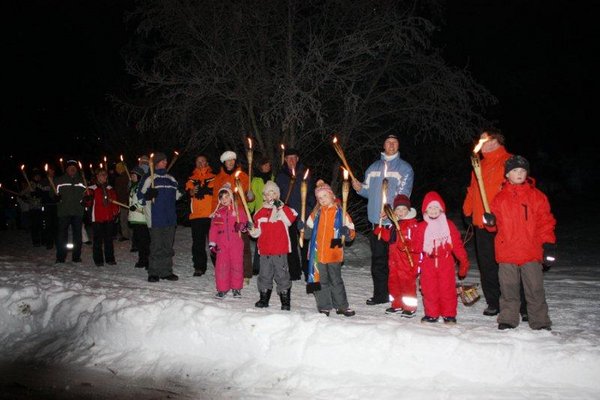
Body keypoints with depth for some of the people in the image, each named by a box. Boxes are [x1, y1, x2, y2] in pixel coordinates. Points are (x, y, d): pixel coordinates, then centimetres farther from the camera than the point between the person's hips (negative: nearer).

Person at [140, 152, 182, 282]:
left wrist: (183, 193, 10)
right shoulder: (150, 179, 0)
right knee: (156, 246, -3)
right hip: (156, 218, -5)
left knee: (168, 246, 9)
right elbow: (142, 195, -7)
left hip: (170, 218, 5)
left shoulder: (171, 179, 16)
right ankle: (154, 272, 5)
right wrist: (149, 194, -23)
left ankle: (166, 271, 17)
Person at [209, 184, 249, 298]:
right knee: (221, 266, 1)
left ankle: (236, 288, 18)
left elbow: (244, 222, 6)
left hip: (236, 243, -1)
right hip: (221, 244, 1)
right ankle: (222, 289, 13)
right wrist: (212, 243, 2)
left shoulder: (238, 210, 3)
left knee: (237, 265, 4)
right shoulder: (217, 213, 9)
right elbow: (213, 229, 7)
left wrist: (242, 226, -17)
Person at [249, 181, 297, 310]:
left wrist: (280, 206, -25)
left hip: (280, 250, -3)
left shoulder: (283, 209, 1)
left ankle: (285, 301, 9)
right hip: (265, 250, 3)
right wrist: (251, 229, -5)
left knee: (282, 275, 1)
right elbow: (257, 231, 15)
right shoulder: (260, 212, 10)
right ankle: (264, 299, 25)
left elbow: (291, 219, -20)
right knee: (264, 275, 12)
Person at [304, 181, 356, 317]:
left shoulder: (340, 212, -1)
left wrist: (346, 232, -20)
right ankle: (324, 307, 18)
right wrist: (305, 229, -1)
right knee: (321, 281, 8)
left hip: (334, 254, -2)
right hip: (317, 254, 3)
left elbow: (351, 233, 0)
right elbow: (308, 230, 19)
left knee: (336, 281, 7)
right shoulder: (316, 213, 7)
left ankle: (342, 306, 19)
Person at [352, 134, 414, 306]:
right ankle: (380, 294, 21)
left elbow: (403, 194, -10)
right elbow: (369, 191, 18)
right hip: (376, 221, 5)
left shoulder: (405, 168, 2)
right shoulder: (373, 168, 17)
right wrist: (359, 188, -4)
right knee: (377, 259, 10)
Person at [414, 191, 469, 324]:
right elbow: (417, 246, 5)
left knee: (447, 289, 2)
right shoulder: (422, 227, 5)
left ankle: (449, 315, 15)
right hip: (428, 264, 1)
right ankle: (431, 314, 17)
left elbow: (457, 244, 3)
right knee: (429, 290, 4)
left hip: (446, 263, -1)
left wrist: (463, 260, -1)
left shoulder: (449, 225, 4)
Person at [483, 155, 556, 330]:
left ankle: (540, 322, 14)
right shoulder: (500, 198, 8)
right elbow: (496, 220, 14)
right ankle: (508, 319, 20)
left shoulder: (537, 196, 4)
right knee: (508, 289, 8)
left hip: (531, 251, -1)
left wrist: (549, 244, -5)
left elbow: (545, 221, 3)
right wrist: (490, 220, -10)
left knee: (535, 288, 3)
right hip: (507, 251, 1)